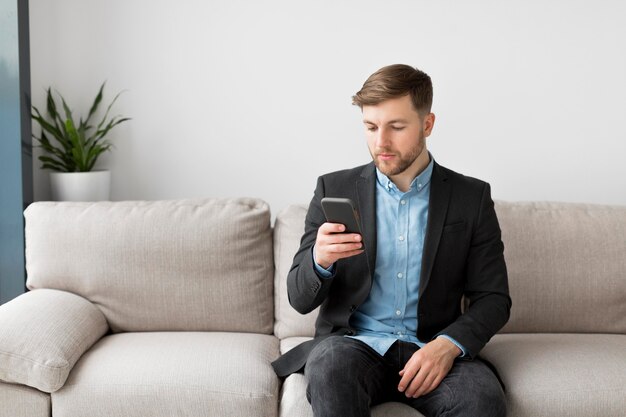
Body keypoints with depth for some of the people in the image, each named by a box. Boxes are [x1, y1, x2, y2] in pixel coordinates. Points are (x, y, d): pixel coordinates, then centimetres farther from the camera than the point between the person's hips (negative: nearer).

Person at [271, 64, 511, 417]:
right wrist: (319, 261, -20)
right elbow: (300, 299, 4)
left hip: (432, 349, 0)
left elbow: (493, 299, 5)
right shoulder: (334, 190, 5)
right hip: (354, 341, 0)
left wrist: (448, 345, -16)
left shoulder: (472, 198, 5)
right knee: (330, 367, -34)